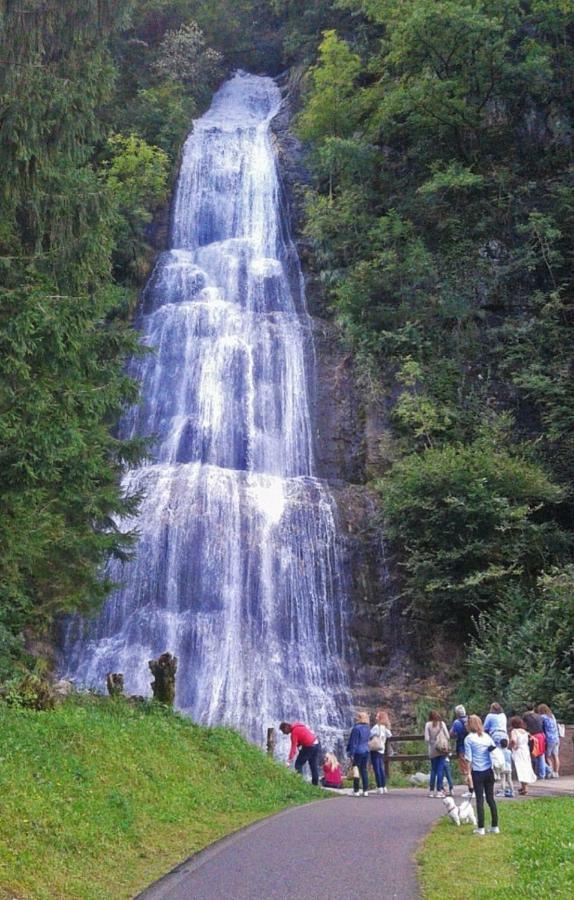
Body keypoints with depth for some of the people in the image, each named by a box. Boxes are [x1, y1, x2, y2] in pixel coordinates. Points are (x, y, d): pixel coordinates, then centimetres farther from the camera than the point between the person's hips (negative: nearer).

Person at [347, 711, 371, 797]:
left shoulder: (356, 728, -15)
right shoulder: (367, 728, 7)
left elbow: (354, 742, -15)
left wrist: (351, 753, -12)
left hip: (358, 752, -7)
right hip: (366, 751, 7)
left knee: (356, 769, -1)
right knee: (364, 770, 11)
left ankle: (356, 791, -2)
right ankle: (365, 790, 12)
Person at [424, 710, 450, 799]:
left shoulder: (428, 724, -1)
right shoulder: (442, 723, 1)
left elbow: (426, 738, -5)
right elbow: (447, 736, 0)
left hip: (433, 750, 0)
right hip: (443, 749, 0)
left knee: (433, 770, 10)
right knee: (440, 769, 1)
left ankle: (431, 791, 11)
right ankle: (439, 791, -2)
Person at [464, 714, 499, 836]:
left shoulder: (469, 738, -6)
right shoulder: (487, 736, 6)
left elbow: (469, 758, -8)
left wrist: (468, 773, -2)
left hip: (477, 772, -4)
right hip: (489, 771, 4)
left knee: (480, 799, 2)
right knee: (491, 798, 11)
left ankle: (481, 828, 4)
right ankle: (495, 826, 14)